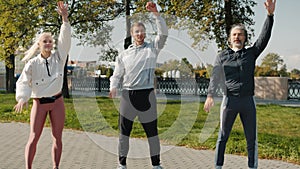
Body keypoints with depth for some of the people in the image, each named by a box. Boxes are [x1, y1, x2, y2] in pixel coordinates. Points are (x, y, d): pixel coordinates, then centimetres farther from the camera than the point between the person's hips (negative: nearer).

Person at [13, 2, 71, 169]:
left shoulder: (58, 57, -1)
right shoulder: (33, 63, -5)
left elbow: (65, 39, -11)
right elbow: (23, 82, -9)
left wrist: (65, 17, -22)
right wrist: (22, 98, -28)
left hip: (57, 101, 2)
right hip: (39, 103, -2)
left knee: (57, 137, 7)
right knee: (34, 138, 0)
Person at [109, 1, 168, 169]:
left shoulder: (153, 48, 5)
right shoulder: (124, 54, 10)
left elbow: (163, 33, -9)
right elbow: (117, 75, 9)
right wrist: (113, 88, -11)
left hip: (147, 94, -2)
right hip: (128, 95, 2)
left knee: (152, 131, 6)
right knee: (124, 132, 8)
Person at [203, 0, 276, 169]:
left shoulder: (251, 53, 9)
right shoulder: (222, 56, 7)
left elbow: (264, 37, -3)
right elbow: (215, 77, -3)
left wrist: (270, 15, -14)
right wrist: (210, 95, -18)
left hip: (248, 100, 1)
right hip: (229, 100, -1)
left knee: (252, 138, 6)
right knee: (223, 136, 5)